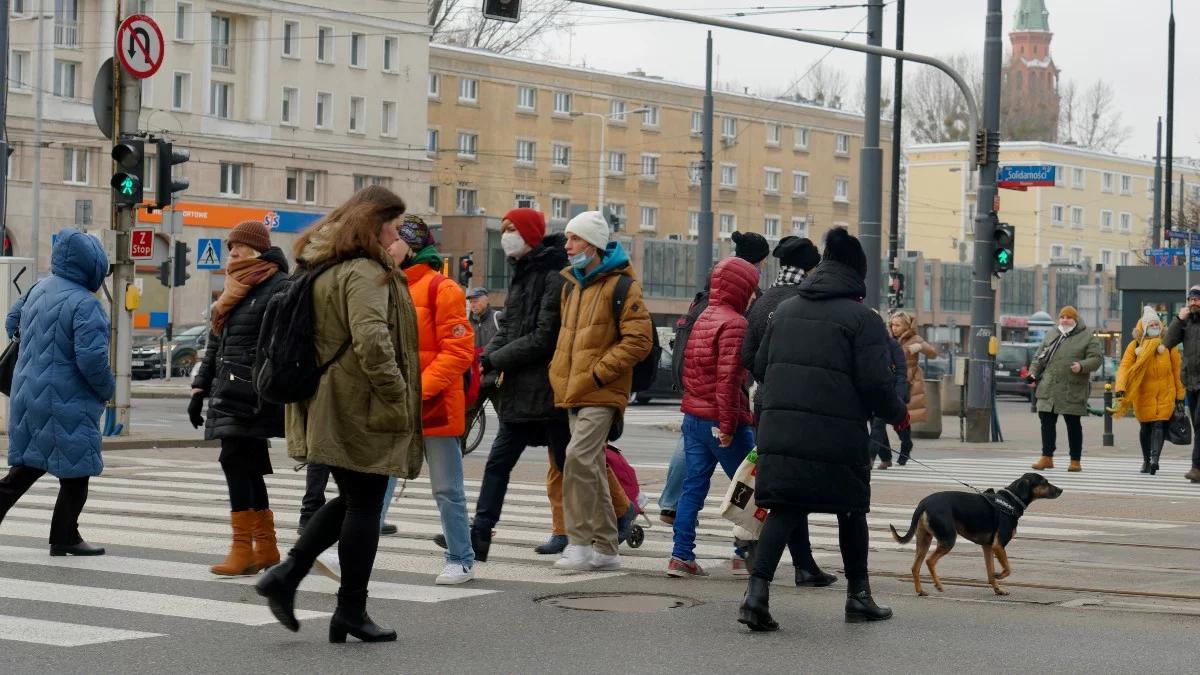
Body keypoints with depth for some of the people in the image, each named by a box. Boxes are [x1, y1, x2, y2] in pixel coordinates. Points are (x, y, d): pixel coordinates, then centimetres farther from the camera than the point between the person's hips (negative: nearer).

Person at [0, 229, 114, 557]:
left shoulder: (38, 289, 6)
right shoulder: (85, 304, -20)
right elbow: (92, 357, -25)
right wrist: (107, 389, -7)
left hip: (28, 394, 8)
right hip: (67, 403, -8)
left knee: (27, 467, 16)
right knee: (75, 473, 6)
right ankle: (64, 539, 13)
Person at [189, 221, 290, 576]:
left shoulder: (278, 287, -7)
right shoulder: (237, 288, 19)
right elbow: (215, 343, 23)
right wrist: (200, 390, 19)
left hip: (253, 394, -9)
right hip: (229, 392, 9)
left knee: (235, 461, -12)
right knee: (249, 468, 9)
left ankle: (242, 549, -10)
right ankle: (266, 547, 15)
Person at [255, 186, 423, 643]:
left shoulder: (325, 269, 14)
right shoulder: (365, 273, -17)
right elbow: (372, 340, -28)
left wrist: (391, 266, 16)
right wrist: (398, 396, -19)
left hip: (328, 408, 9)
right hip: (363, 411, -9)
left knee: (350, 500, 20)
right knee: (364, 506, 1)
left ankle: (287, 575, 9)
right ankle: (351, 612, 9)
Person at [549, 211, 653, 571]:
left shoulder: (620, 285, -9)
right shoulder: (570, 285, 15)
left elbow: (639, 339, -14)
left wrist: (599, 371, -17)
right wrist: (560, 372, 13)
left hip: (601, 393, -9)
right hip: (574, 391, 9)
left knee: (579, 457, -20)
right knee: (591, 467, 11)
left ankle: (579, 542, -15)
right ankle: (605, 548, 18)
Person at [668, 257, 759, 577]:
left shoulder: (702, 319, 13)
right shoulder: (734, 323, -14)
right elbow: (729, 377, -21)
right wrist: (727, 425, -21)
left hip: (693, 416, 8)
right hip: (721, 420, -8)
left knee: (694, 486, 8)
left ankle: (681, 556, 4)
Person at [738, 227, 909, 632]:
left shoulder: (785, 311, 13)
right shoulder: (860, 318, -5)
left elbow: (759, 367, 16)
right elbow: (875, 382, -10)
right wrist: (897, 415, 8)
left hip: (779, 430, 4)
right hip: (837, 435, -4)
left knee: (784, 509, 5)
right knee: (851, 510, 14)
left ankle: (757, 592, -12)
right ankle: (858, 596, 24)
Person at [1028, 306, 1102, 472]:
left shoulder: (1087, 338, 1)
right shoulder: (1050, 336, 15)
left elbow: (1095, 359, -6)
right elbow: (1039, 357, 18)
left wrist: (1081, 366, -23)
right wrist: (1033, 373, 5)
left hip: (1072, 391, -4)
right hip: (1049, 389, 4)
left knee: (1073, 425, 3)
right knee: (1047, 422, 3)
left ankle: (1075, 461, 11)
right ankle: (1047, 457, 11)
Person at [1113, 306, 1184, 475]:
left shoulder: (1168, 345, -1)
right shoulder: (1135, 346, -3)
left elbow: (1177, 371, 4)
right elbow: (1124, 367, -10)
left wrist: (1180, 396, 4)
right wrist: (1120, 389, -26)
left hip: (1165, 393, -1)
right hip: (1143, 393, 1)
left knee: (1159, 424, -14)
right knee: (1146, 426, 9)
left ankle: (1154, 458, -24)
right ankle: (1146, 460, 25)